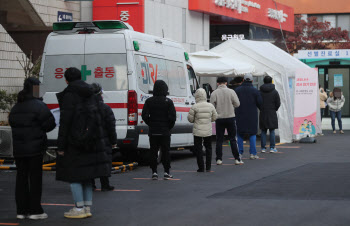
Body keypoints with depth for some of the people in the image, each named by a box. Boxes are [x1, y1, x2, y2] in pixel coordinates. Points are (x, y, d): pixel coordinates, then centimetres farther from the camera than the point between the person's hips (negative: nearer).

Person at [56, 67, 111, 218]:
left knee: (74, 175, -1)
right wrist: (98, 140, 18)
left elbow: (65, 121, -15)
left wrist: (61, 145, -13)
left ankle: (79, 208, -1)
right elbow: (97, 117, 14)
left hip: (75, 141, -8)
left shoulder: (70, 95, -11)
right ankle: (87, 207, 15)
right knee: (86, 175, 13)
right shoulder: (91, 94, 12)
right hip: (91, 140, 8)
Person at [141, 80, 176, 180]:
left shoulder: (149, 101, 0)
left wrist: (151, 124, 10)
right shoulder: (168, 102, -6)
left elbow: (144, 116, -3)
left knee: (153, 152, 6)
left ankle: (154, 172, 4)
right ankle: (166, 172, 6)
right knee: (165, 151, 5)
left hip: (153, 131, 2)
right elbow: (172, 117, -9)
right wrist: (169, 127, 6)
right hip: (165, 131, -2)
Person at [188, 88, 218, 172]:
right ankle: (208, 167, 19)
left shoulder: (194, 107, -12)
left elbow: (190, 119, -5)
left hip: (198, 131, -3)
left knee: (198, 149, 5)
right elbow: (214, 117, 8)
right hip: (208, 131, 3)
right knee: (208, 148, 18)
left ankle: (201, 168, 5)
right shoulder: (210, 106, -3)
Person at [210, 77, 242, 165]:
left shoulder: (214, 93, -5)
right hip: (230, 117, 0)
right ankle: (237, 159, 4)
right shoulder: (231, 92, -4)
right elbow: (237, 104, -3)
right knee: (232, 139, 6)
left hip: (219, 119, 0)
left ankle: (219, 159, 6)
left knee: (219, 140, 7)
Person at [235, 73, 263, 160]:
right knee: (252, 134, 7)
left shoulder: (237, 90, -2)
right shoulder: (255, 91, -5)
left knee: (240, 134, 9)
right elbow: (260, 103, -4)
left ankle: (239, 153, 5)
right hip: (252, 116, -1)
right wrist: (260, 108, 16)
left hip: (240, 115, 1)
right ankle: (253, 153, 2)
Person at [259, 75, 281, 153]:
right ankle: (272, 148, 2)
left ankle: (263, 148, 4)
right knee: (272, 131, 4)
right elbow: (278, 103, -1)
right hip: (272, 114, -1)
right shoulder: (274, 92, -3)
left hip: (263, 114, 1)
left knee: (263, 131, 6)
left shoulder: (260, 92, -1)